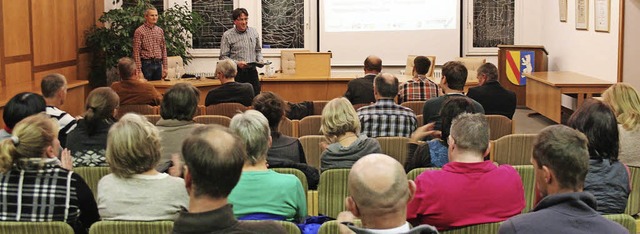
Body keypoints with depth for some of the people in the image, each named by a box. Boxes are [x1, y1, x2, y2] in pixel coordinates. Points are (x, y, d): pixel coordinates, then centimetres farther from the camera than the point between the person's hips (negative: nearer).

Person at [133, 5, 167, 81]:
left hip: (158, 64, 5)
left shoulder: (160, 31, 10)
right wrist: (138, 70, -14)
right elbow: (136, 52, -9)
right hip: (146, 64, -5)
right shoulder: (139, 31, -6)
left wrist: (165, 67, 8)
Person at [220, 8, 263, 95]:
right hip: (237, 72, -3)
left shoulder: (254, 32, 9)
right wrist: (237, 63, -19)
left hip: (252, 71, 4)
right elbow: (223, 57, -6)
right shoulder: (227, 35, -4)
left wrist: (260, 61, 2)